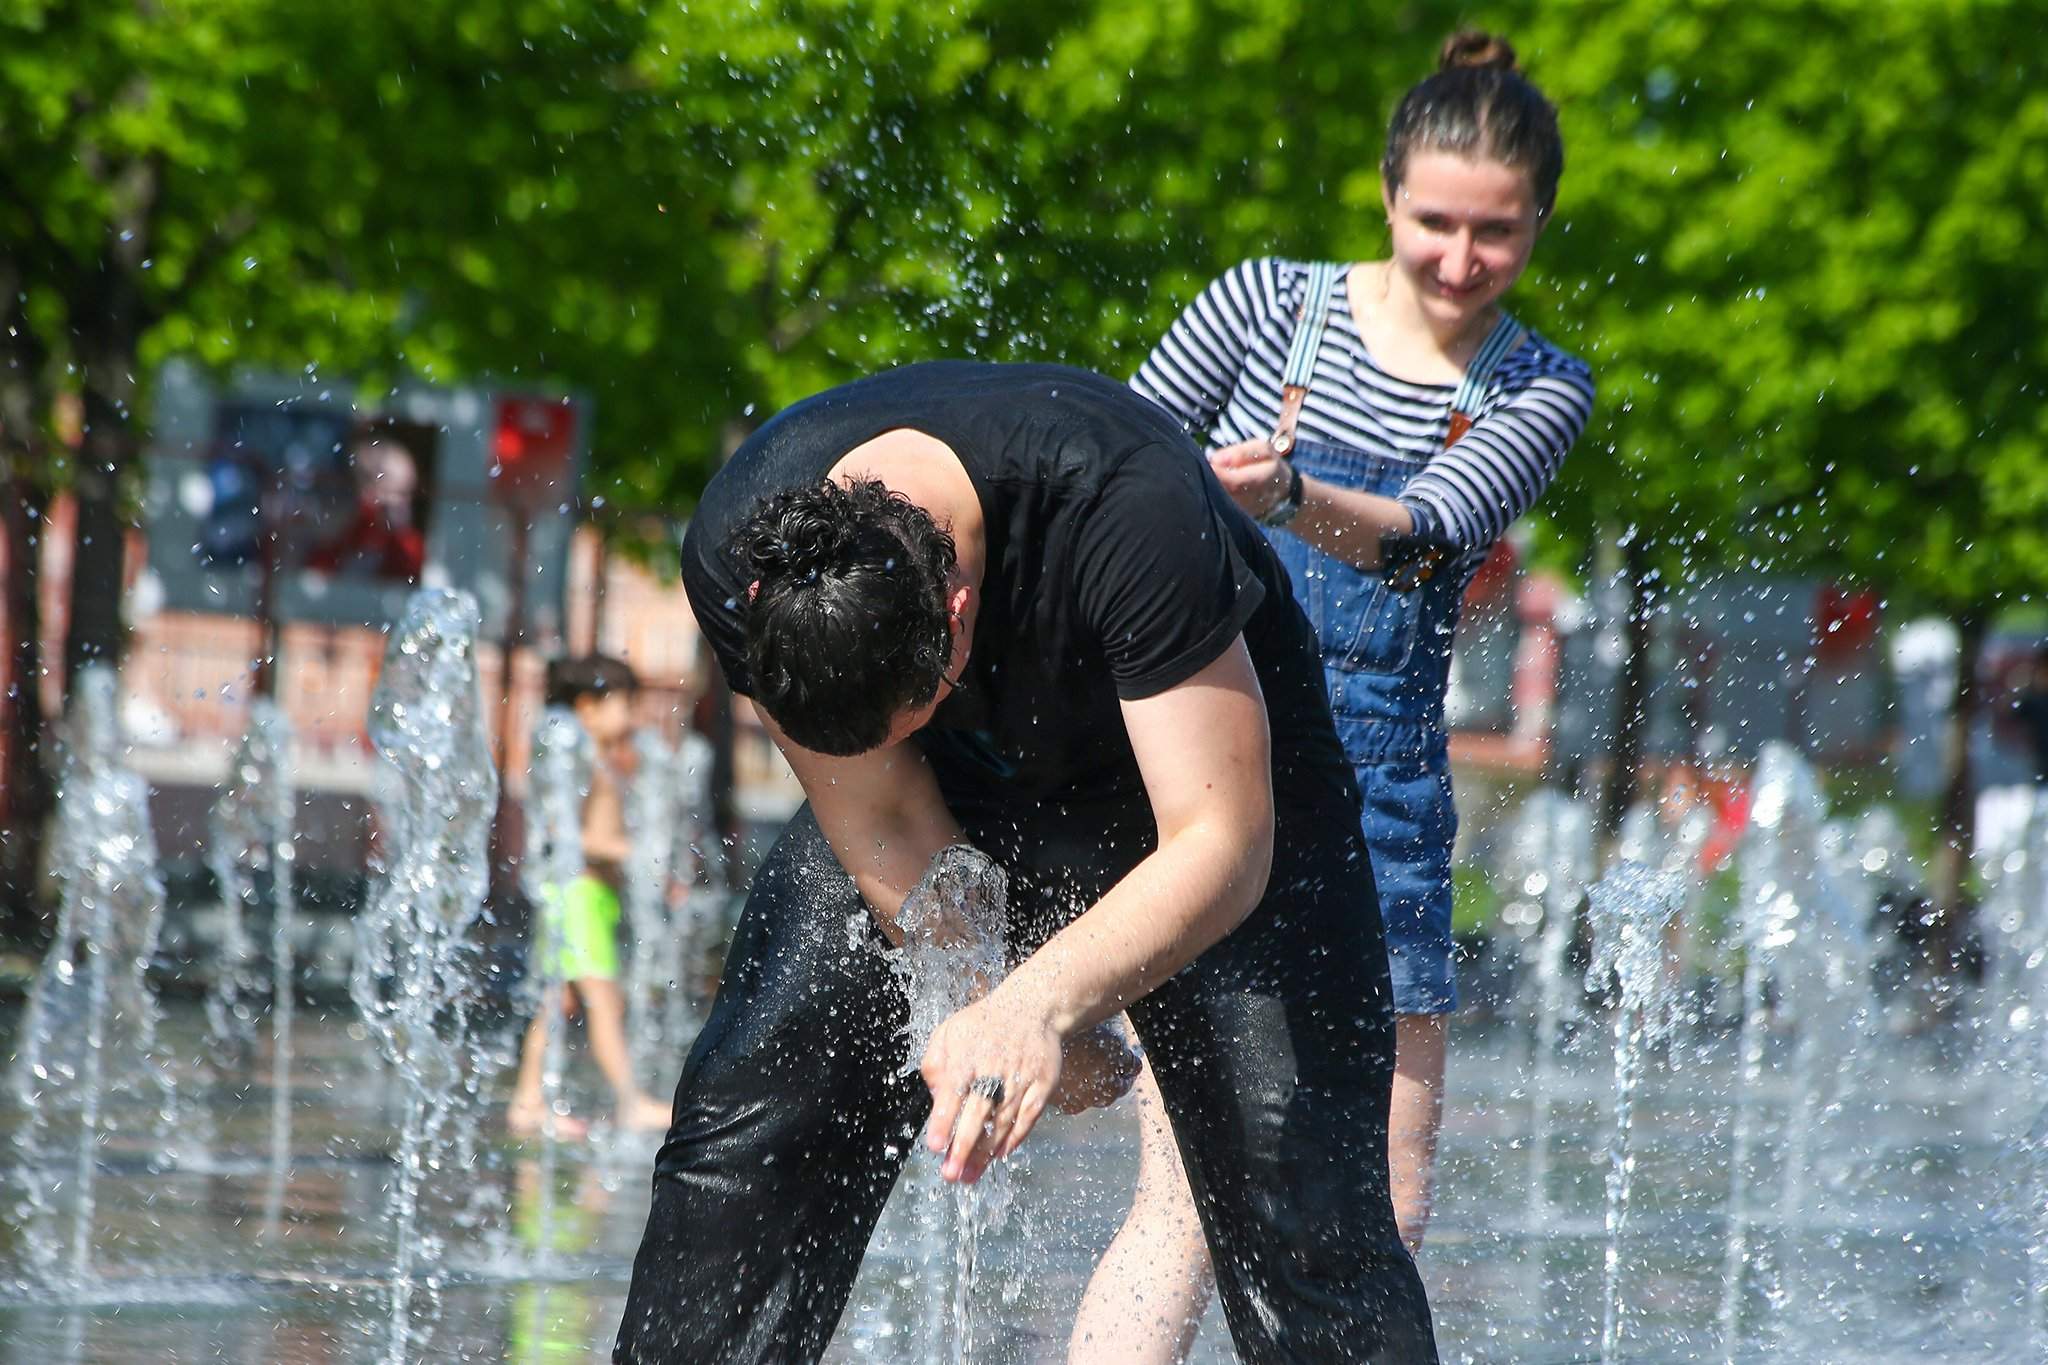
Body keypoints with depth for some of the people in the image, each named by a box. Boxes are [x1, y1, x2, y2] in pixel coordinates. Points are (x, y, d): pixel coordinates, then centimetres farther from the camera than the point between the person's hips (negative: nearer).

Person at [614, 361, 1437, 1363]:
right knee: (744, 1124, -9)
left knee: (1298, 1202, -15)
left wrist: (1042, 1002, -52)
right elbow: (881, 824, -16)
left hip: (1199, 758, -3)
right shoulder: (738, 556, -28)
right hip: (965, 778, 3)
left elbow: (1221, 843, -39)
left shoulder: (1130, 507, -41)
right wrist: (992, 1020, -25)